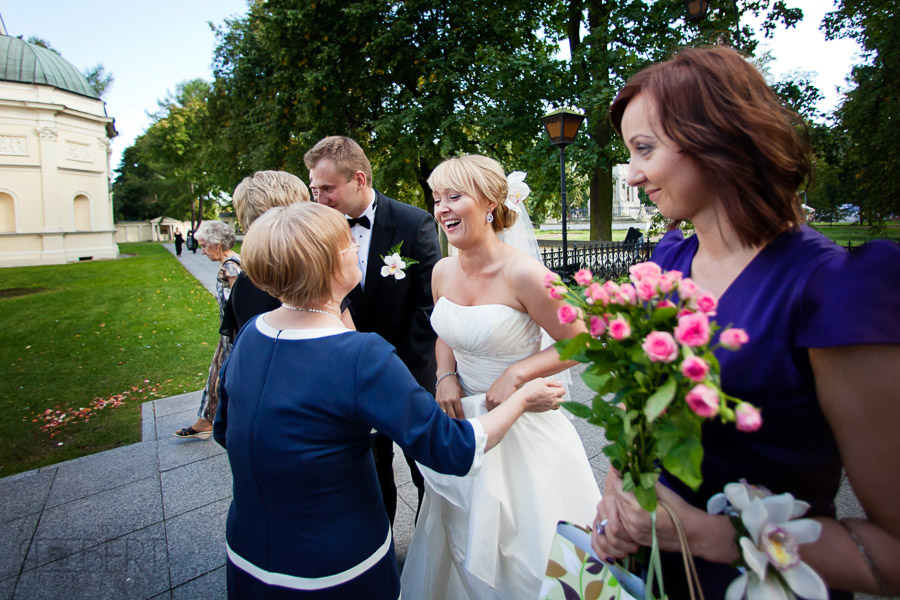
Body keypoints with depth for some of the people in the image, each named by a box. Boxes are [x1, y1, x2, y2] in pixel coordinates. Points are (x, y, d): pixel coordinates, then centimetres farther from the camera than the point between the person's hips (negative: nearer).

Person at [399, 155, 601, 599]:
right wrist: (446, 376, -6)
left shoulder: (523, 273, -24)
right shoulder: (442, 271, -5)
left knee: (517, 543, 17)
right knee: (461, 539, 26)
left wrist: (516, 374, -24)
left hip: (520, 424, -5)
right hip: (463, 416, 6)